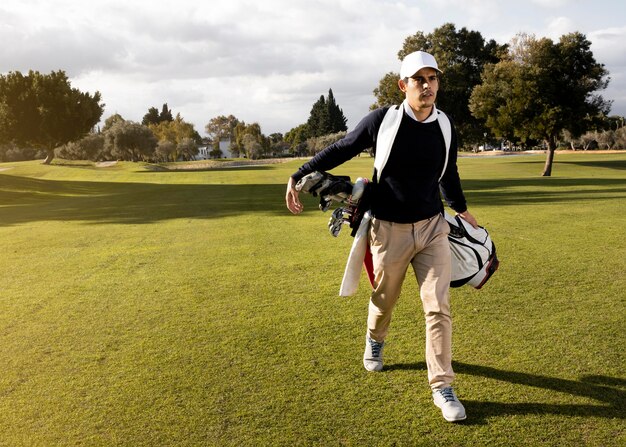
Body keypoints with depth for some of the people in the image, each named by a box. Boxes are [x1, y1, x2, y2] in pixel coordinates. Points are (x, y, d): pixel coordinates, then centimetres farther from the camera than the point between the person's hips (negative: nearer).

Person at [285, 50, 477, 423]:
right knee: (384, 300, 16)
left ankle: (442, 388, 10)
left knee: (439, 306, -3)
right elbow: (340, 151, 0)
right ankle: (376, 341, 51)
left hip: (433, 227, 2)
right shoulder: (383, 120, -11)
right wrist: (298, 177, 0)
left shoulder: (445, 127, 0)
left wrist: (461, 209, 30)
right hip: (390, 230, -2)